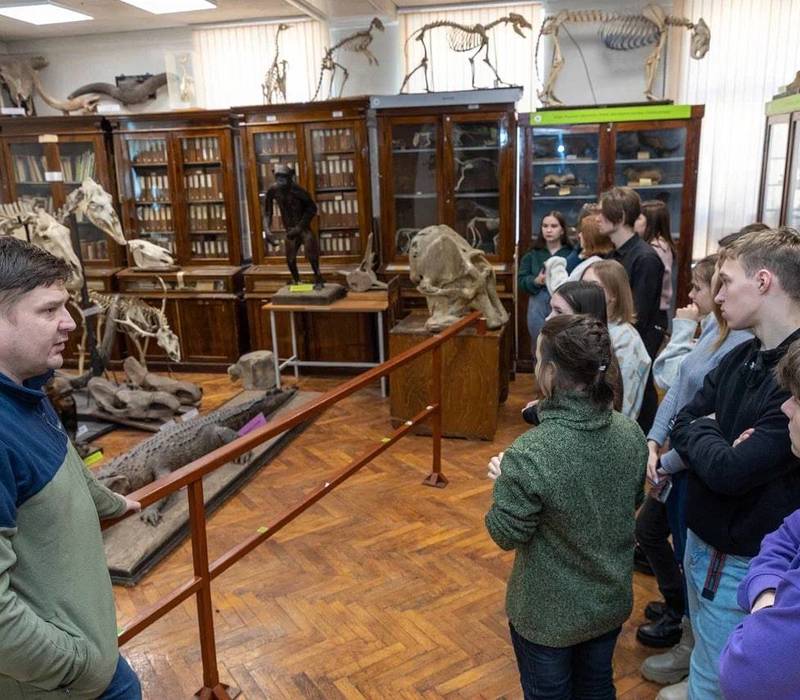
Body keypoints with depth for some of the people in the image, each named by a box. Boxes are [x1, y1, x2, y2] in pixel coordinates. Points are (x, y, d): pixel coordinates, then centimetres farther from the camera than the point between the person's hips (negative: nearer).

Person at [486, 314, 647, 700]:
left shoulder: (529, 455, -32)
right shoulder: (631, 434, -12)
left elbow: (507, 535, -20)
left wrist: (503, 482, -5)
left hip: (549, 614, -5)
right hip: (611, 601, 5)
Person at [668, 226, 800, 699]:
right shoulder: (740, 358, 3)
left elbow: (730, 471, -28)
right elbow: (681, 426, 5)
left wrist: (701, 431, -9)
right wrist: (714, 441, -16)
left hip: (743, 563, -8)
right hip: (701, 540, 8)